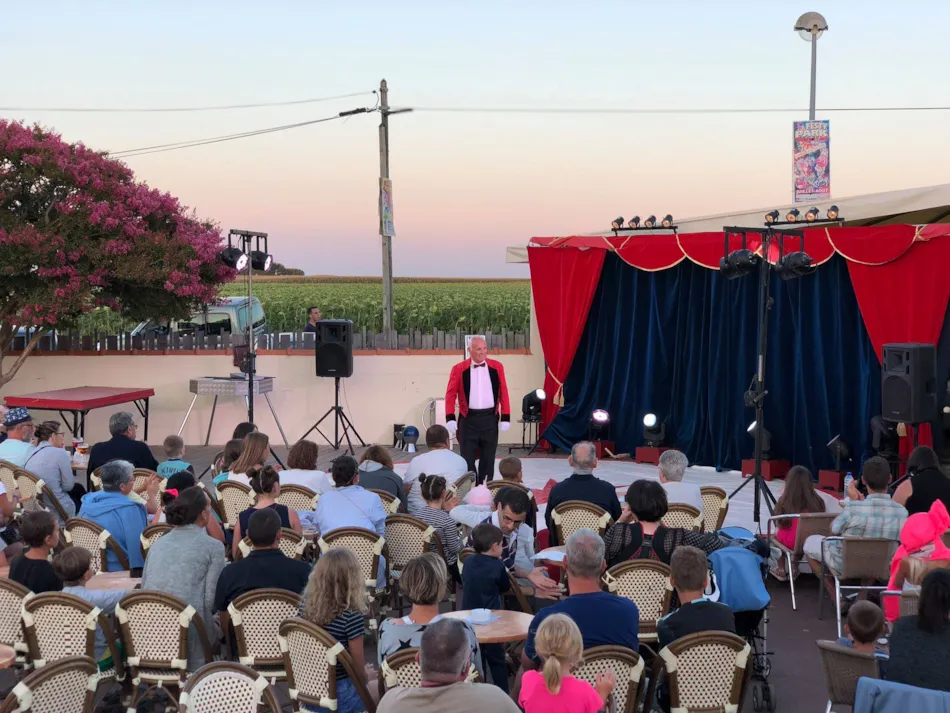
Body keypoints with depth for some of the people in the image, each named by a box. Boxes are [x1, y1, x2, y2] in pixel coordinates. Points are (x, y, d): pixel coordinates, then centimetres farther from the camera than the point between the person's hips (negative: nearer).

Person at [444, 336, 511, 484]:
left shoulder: (496, 367, 3)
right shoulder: (459, 369, -2)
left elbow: (503, 393, 4)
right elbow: (450, 394, -3)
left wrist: (506, 417, -1)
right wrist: (450, 418, -13)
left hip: (490, 418, 1)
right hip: (468, 418, -1)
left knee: (488, 458, 8)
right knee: (467, 459, 2)